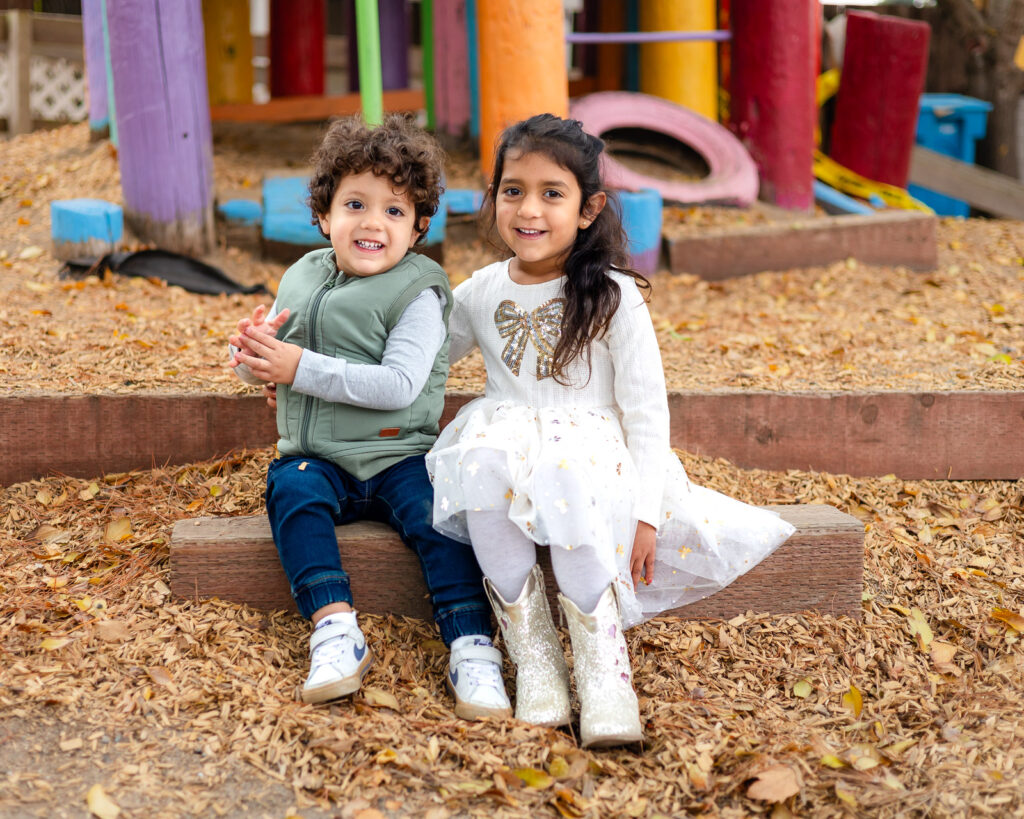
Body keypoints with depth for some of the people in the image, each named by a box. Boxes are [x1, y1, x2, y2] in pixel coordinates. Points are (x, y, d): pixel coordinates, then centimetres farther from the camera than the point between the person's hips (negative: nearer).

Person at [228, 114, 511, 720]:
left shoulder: (417, 292, -7)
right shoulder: (302, 278, 12)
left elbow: (399, 384, -21)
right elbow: (258, 371, 19)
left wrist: (301, 369, -21)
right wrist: (250, 349, -7)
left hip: (395, 457, -3)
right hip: (316, 458, 4)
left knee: (440, 515, -28)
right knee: (292, 491, -28)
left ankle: (471, 647, -27)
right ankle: (336, 630, -35)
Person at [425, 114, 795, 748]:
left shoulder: (614, 296, -3)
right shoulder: (481, 293, 8)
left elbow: (646, 409, -5)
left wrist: (645, 513, -12)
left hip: (592, 453, -3)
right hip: (505, 445, 3)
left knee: (562, 480, -38)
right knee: (482, 462, -33)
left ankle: (602, 659, -29)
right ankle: (531, 650, -26)